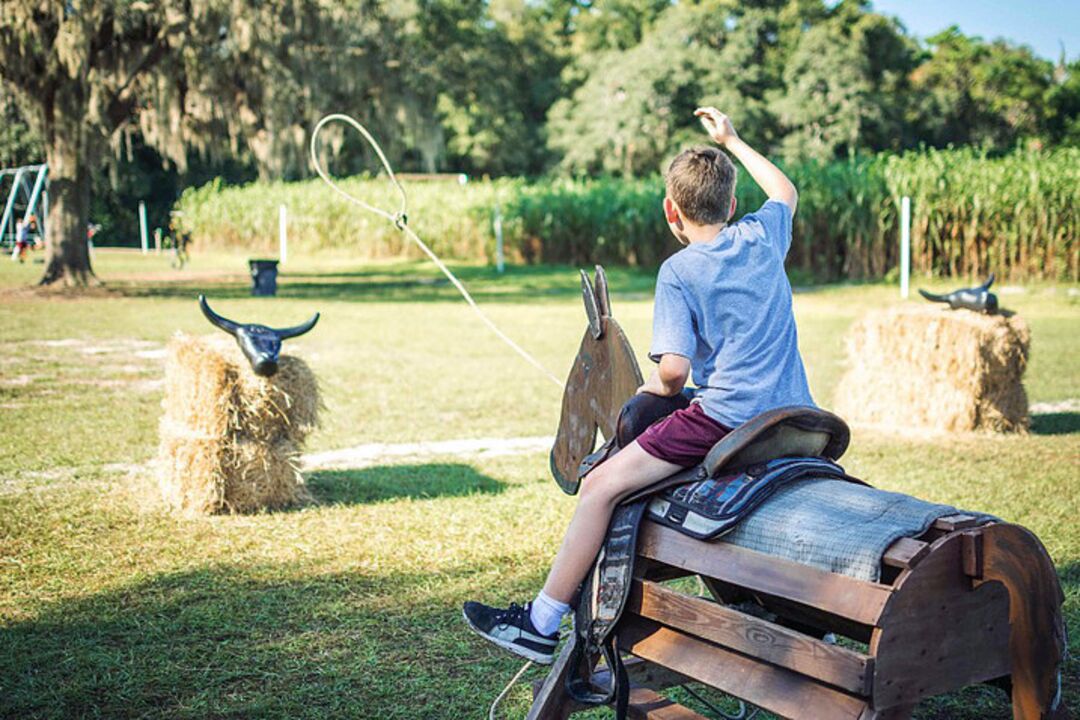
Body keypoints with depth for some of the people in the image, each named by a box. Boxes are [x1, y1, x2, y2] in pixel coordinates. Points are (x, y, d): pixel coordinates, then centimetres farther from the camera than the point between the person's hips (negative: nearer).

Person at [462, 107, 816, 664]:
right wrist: (732, 140, 40)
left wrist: (652, 389, 6)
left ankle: (542, 623, 1)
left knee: (602, 485, -3)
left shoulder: (679, 272, -7)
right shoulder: (762, 236, 9)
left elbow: (673, 370, -16)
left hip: (724, 419, -7)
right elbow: (786, 192, 34)